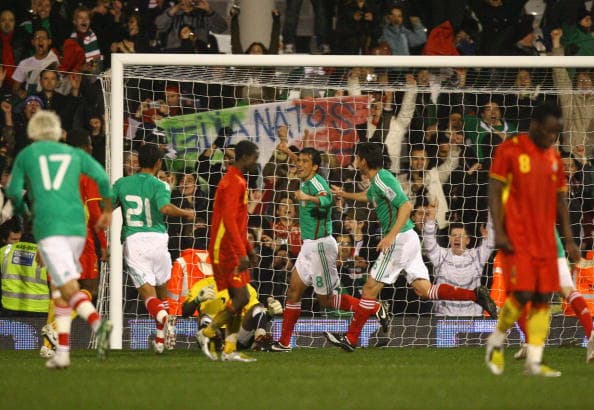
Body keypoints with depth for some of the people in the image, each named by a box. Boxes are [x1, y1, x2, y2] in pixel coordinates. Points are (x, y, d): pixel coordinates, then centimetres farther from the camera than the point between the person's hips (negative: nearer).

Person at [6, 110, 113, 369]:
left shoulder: (26, 155, 13)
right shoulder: (74, 154, 19)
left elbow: (14, 193, 13)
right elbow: (102, 177, 8)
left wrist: (22, 211, 34)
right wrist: (107, 211, 21)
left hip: (48, 226, -4)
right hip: (76, 225, 4)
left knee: (69, 287, -14)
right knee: (59, 287, 16)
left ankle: (97, 323, -42)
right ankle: (62, 351, 9)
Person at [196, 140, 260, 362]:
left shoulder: (237, 180, 18)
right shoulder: (234, 182, -14)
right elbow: (229, 221, -22)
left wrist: (248, 248, 25)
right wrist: (242, 252, -26)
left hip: (232, 250, 10)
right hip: (227, 249, -10)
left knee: (237, 298, 7)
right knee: (241, 297, -13)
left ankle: (229, 349, 7)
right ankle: (207, 333, -5)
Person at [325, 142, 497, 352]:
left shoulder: (382, 180, -16)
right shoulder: (377, 180, 15)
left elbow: (406, 205, -26)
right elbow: (367, 196, 40)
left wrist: (391, 235, -31)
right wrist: (344, 194, 51)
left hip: (399, 240, -10)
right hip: (409, 239, 10)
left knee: (370, 288, -2)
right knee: (424, 290, 3)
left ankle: (351, 338, 3)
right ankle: (475, 295, -7)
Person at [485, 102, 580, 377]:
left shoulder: (554, 158, 14)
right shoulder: (510, 150, -3)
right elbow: (494, 192, -5)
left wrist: (568, 239, 12)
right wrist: (499, 233, -13)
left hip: (546, 241, 6)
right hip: (518, 240, -6)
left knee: (543, 298, 0)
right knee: (522, 294, -13)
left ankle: (534, 361, 1)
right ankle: (496, 342, 10)